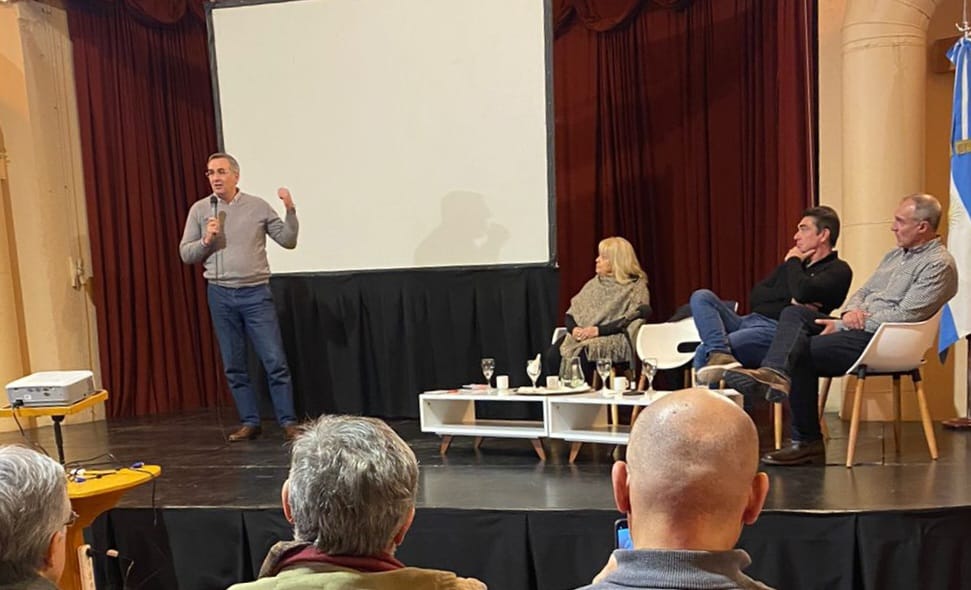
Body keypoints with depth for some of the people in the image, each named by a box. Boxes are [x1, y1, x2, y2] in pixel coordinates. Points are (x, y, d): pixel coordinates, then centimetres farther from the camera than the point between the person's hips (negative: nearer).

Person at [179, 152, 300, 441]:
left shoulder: (258, 206, 2)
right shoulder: (199, 210, 5)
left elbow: (288, 241, 1)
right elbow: (186, 254, 7)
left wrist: (290, 209, -12)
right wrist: (206, 240, -11)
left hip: (256, 293, -2)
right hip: (220, 295, 2)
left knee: (275, 361, -4)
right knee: (234, 366, 8)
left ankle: (288, 422, 5)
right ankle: (250, 422, 19)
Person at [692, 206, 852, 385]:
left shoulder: (838, 270, 4)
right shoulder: (791, 264, 26)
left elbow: (803, 292, -18)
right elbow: (756, 295, 13)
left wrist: (793, 262, 2)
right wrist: (791, 299, -5)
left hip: (777, 331, -8)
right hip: (748, 321, 8)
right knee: (701, 297, -17)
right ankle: (719, 353, -36)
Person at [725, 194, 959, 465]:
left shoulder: (939, 265, -8)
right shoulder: (895, 255, 22)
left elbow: (905, 316, -17)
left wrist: (842, 326, -17)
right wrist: (850, 311, -4)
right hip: (859, 326, 9)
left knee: (803, 352, -23)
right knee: (794, 313, -14)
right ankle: (775, 373, -35)